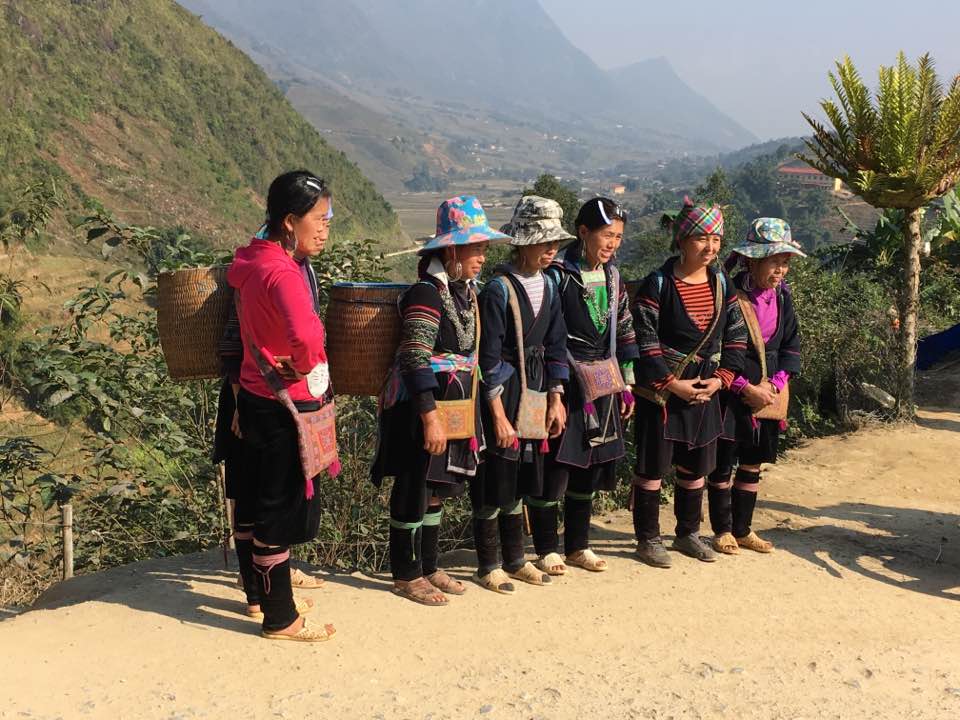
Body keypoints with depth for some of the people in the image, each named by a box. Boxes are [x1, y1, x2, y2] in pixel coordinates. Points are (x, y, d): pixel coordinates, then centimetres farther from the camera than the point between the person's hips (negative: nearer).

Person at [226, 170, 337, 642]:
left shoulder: (250, 261, 5)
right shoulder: (282, 272, -24)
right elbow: (306, 336, -41)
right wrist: (302, 366, -21)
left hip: (255, 399, 9)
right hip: (285, 408, -9)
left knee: (258, 505, 20)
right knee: (282, 512, 4)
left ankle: (263, 590, 38)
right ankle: (281, 620, 19)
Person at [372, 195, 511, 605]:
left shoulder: (466, 291, 10)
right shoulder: (427, 293, -18)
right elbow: (415, 361, -21)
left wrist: (466, 412, 18)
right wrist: (430, 417, -23)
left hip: (456, 406, 9)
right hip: (422, 407, -9)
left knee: (438, 489, 17)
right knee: (414, 490, 4)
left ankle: (428, 567, 31)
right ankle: (406, 575, 18)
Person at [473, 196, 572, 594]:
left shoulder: (547, 285, 6)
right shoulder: (499, 288, -15)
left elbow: (555, 345, 11)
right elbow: (490, 357, -16)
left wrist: (556, 400, 6)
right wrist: (499, 416, -17)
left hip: (534, 391, 7)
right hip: (502, 392, -7)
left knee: (520, 479, 16)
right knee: (494, 479, 2)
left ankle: (515, 559, 29)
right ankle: (488, 565, 16)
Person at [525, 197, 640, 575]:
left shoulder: (612, 276, 10)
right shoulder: (557, 274, -12)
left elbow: (624, 331, 16)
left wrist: (626, 384, 13)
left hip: (603, 386, 7)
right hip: (565, 383, -7)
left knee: (590, 464, 13)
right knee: (555, 463, -3)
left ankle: (578, 546, 27)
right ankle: (546, 550, 13)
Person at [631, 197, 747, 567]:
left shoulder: (722, 284, 4)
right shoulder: (658, 284, -13)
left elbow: (736, 338, 8)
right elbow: (646, 342, -14)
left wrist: (720, 379, -3)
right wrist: (672, 383, -17)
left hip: (705, 392, 6)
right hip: (660, 392, -5)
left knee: (696, 466, 16)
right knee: (652, 466, 4)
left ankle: (688, 533, 32)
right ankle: (648, 538, 18)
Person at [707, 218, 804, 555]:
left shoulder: (781, 296, 3)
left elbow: (791, 344, 10)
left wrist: (778, 381, -4)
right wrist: (745, 387, -17)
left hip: (769, 395, 6)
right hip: (731, 395, -6)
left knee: (752, 465, 15)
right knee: (722, 465, 5)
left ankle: (743, 530, 28)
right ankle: (722, 531, 21)